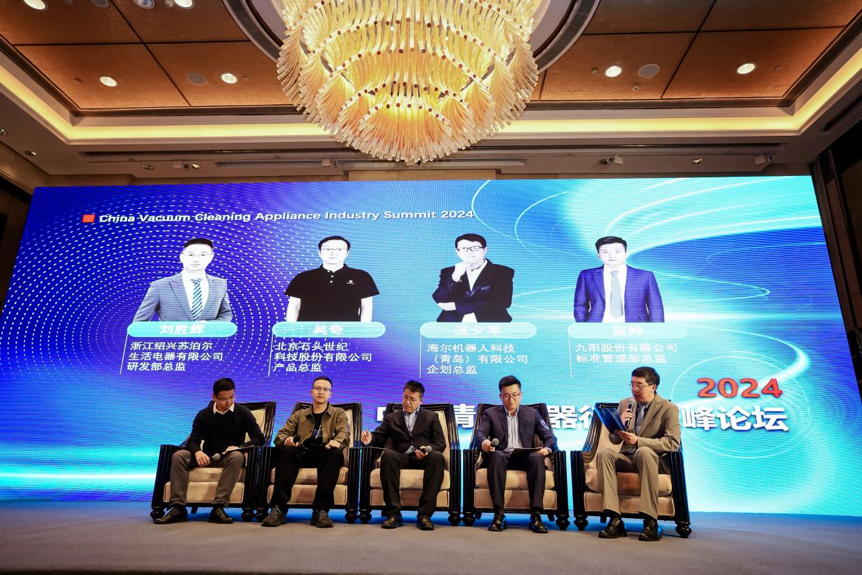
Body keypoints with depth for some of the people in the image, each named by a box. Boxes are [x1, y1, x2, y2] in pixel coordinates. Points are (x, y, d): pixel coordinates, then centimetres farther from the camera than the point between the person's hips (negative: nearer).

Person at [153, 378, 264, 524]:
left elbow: (259, 438, -2)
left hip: (229, 457, -2)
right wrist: (197, 452, -24)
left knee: (237, 456, -36)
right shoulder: (203, 415, 7)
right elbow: (193, 440, 0)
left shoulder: (243, 413, 2)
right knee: (178, 456, -22)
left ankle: (218, 507, -40)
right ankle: (178, 507, -27)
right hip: (207, 457, 3)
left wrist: (239, 447, -20)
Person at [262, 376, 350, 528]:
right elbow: (281, 434, 13)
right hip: (302, 453, 2)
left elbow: (344, 433, 0)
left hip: (325, 454, -1)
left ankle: (321, 510, -35)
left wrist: (337, 442, -26)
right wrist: (286, 439, -14)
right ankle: (279, 508, -33)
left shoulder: (338, 413, 19)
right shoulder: (299, 415, 24)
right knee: (287, 451, -31)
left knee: (335, 453, -35)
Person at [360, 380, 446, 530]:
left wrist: (428, 450, -14)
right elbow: (379, 438, 13)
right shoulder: (391, 418, 23)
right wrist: (370, 439, -12)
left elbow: (441, 443, 8)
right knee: (387, 454, -34)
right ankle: (393, 513, -30)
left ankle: (424, 514, -32)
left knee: (437, 457, -36)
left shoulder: (431, 416, 18)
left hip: (425, 458, -1)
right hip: (402, 458, 1)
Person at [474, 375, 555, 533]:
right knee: (496, 456, -36)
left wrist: (547, 448, -15)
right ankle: (499, 514, -33)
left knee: (537, 458, -33)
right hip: (502, 456, -1)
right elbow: (479, 433, -2)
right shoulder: (491, 413, 14)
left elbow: (549, 436, 10)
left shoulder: (532, 414, 18)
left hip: (524, 457, 1)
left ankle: (536, 514, -31)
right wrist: (484, 442, -27)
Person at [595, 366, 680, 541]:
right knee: (603, 452, -27)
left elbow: (673, 443, -15)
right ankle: (615, 520, -33)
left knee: (644, 451, -38)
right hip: (627, 458, 4)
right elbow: (614, 440, 12)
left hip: (654, 459, -4)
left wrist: (638, 441, -25)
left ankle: (651, 522, -32)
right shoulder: (625, 404, 11)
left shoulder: (668, 408, -2)